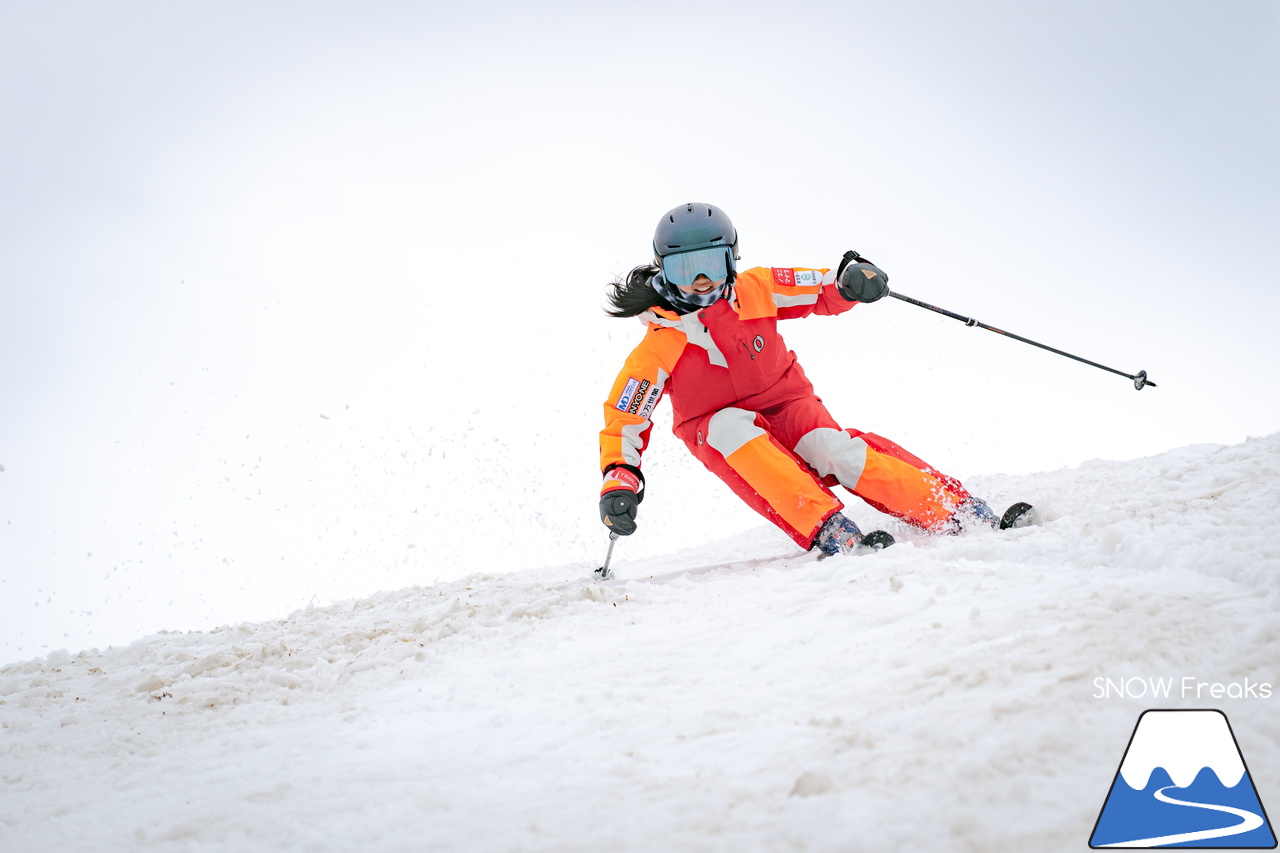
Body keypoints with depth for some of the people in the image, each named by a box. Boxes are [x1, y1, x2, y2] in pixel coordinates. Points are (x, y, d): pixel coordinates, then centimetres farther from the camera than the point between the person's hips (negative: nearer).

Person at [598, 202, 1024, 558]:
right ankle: (826, 531, -45)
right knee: (730, 427, -36)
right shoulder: (660, 346, -14)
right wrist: (619, 480, -28)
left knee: (836, 449, -29)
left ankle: (960, 512, -29)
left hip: (786, 403, 1)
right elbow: (623, 418, -13)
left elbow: (825, 292, 0)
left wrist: (853, 275, -23)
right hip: (717, 427, -1)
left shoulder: (754, 290, -8)